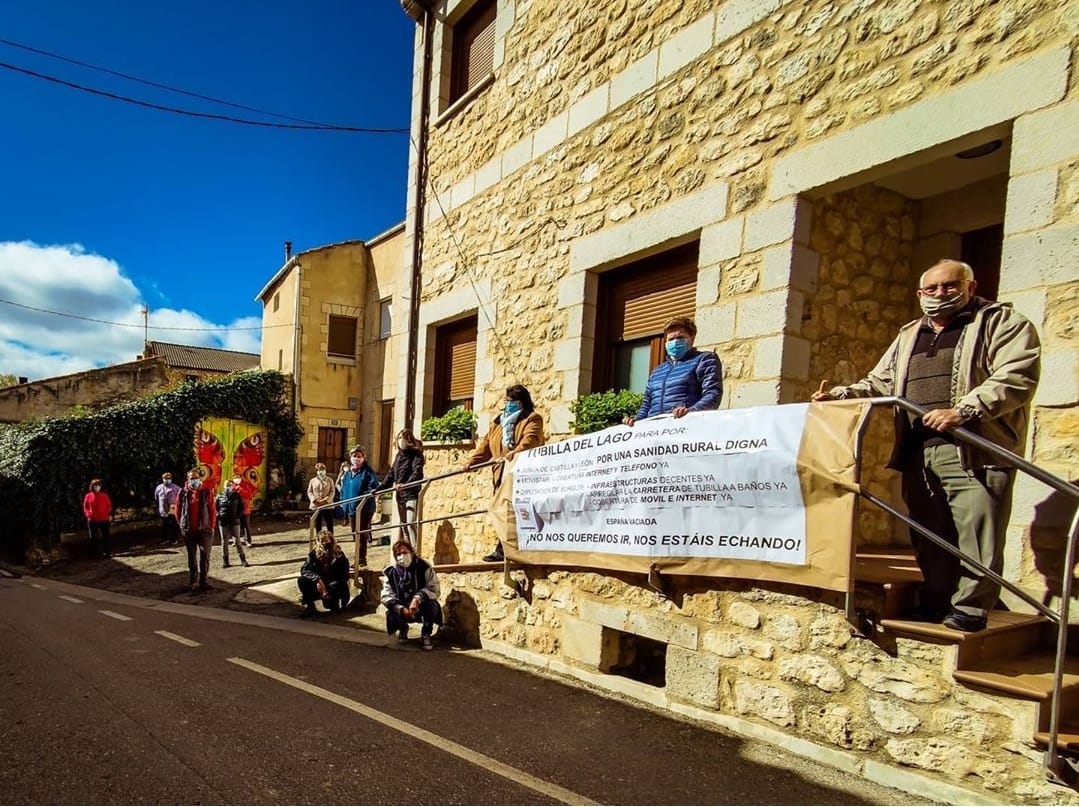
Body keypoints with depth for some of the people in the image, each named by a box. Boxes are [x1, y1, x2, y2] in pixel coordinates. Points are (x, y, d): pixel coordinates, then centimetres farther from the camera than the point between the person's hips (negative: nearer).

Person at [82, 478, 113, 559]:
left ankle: (107, 552, 9)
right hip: (92, 520, 0)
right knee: (93, 537, 7)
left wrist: (109, 514, -10)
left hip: (104, 519, 0)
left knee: (105, 536, 4)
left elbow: (109, 505, 4)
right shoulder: (88, 496, 1)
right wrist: (88, 515, -9)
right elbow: (85, 507, 6)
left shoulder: (104, 495, 2)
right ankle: (93, 554, 15)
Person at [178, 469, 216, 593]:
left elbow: (212, 510, 0)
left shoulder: (206, 492, -2)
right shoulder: (183, 493, 0)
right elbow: (179, 510, 8)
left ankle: (204, 581, 11)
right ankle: (193, 582, 17)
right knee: (192, 557, 9)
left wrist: (211, 527, -2)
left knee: (205, 556, 3)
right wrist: (182, 526, 7)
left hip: (204, 529, -1)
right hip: (188, 530, 1)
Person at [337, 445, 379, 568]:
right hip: (351, 509, 7)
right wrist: (344, 503, 10)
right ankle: (359, 560, 28)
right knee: (355, 536, 16)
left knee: (362, 536, -4)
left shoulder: (367, 471, -9)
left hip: (364, 510, -7)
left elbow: (373, 487, -19)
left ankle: (361, 561, 4)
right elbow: (343, 489, 21)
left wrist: (364, 498, -26)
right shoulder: (347, 473, 13)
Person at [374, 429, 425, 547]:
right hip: (400, 496, 8)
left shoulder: (416, 454, -6)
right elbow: (391, 474, 22)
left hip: (411, 494, -8)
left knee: (411, 524, -17)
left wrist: (405, 484, -37)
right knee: (404, 526, 11)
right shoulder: (399, 455, 16)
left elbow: (417, 473, -21)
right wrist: (379, 489, 18)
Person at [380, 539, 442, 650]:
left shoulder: (424, 567, -13)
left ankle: (426, 634, -3)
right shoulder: (390, 572, -7)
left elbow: (433, 589, -19)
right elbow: (387, 596, -11)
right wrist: (402, 609, -28)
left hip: (421, 607, -2)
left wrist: (417, 598, -36)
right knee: (392, 618, -29)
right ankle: (403, 629, 13)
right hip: (401, 609, 2)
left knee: (432, 605, -34)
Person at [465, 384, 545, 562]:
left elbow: (530, 439, -17)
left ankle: (503, 550, -11)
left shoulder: (532, 419, 2)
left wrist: (516, 452, -36)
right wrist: (473, 460, 6)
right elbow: (486, 444, 19)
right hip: (502, 475, 7)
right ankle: (505, 550, 5)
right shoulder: (499, 422, 25)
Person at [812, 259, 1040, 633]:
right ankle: (935, 602, 21)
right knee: (929, 532, 10)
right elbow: (879, 383, 25)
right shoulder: (909, 336, 24)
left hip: (974, 450, -5)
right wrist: (840, 394, 8)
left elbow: (1017, 377, -10)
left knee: (976, 531, -4)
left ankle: (970, 608, 8)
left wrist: (961, 411, -21)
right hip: (918, 452, 6)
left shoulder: (1003, 323, 4)